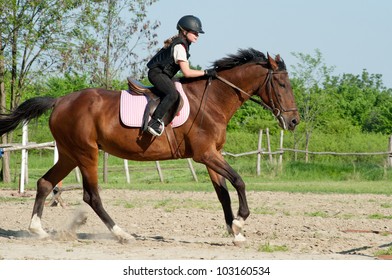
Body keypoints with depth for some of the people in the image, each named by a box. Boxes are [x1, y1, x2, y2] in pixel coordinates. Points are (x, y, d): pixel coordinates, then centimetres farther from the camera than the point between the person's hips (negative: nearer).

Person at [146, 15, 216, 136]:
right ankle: (154, 122, -35)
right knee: (173, 94, -31)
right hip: (157, 73, -11)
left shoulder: (179, 43, 13)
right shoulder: (180, 47, -18)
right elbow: (187, 72, -21)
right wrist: (206, 72, -17)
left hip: (163, 74, 11)